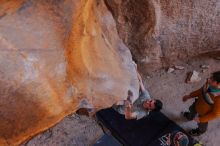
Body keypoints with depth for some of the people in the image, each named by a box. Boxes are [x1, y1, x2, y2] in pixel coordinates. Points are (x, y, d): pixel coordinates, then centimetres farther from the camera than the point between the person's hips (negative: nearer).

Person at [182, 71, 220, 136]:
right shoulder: (209, 83, -26)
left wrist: (201, 119, -19)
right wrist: (189, 96, 4)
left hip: (205, 114, -5)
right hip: (197, 104, 5)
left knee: (201, 124, 28)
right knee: (192, 109, 36)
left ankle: (201, 130, 63)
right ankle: (190, 116, 72)